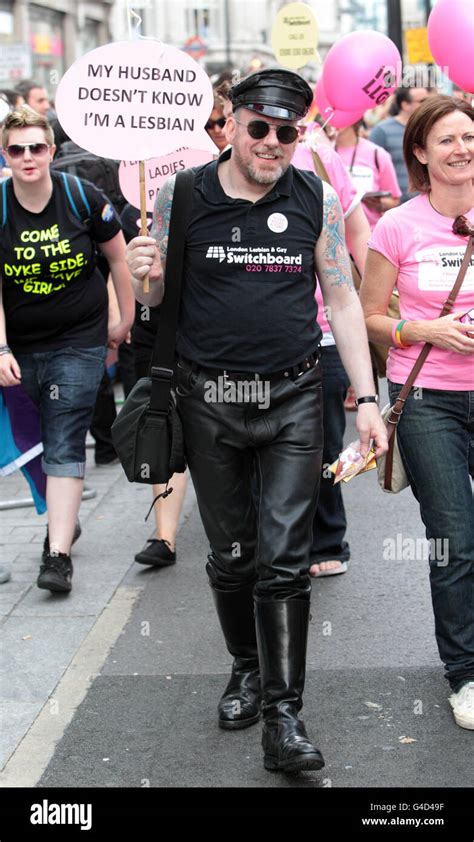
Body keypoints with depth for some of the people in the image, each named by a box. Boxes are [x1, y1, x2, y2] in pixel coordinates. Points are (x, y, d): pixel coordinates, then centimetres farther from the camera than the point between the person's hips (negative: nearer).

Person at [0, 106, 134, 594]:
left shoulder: (82, 198, -8)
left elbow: (118, 258, 6)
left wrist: (126, 320, 10)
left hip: (78, 342, -2)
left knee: (64, 445, -9)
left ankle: (58, 554, -11)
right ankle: (62, 519, 33)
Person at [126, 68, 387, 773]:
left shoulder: (317, 199, 1)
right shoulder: (182, 196, -2)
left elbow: (343, 300, 6)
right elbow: (155, 298, 8)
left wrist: (366, 400, 1)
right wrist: (145, 277, -16)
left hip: (293, 401, 0)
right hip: (210, 403, 1)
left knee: (285, 561, -5)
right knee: (230, 556, 12)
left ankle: (283, 715, 0)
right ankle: (248, 667, 34)